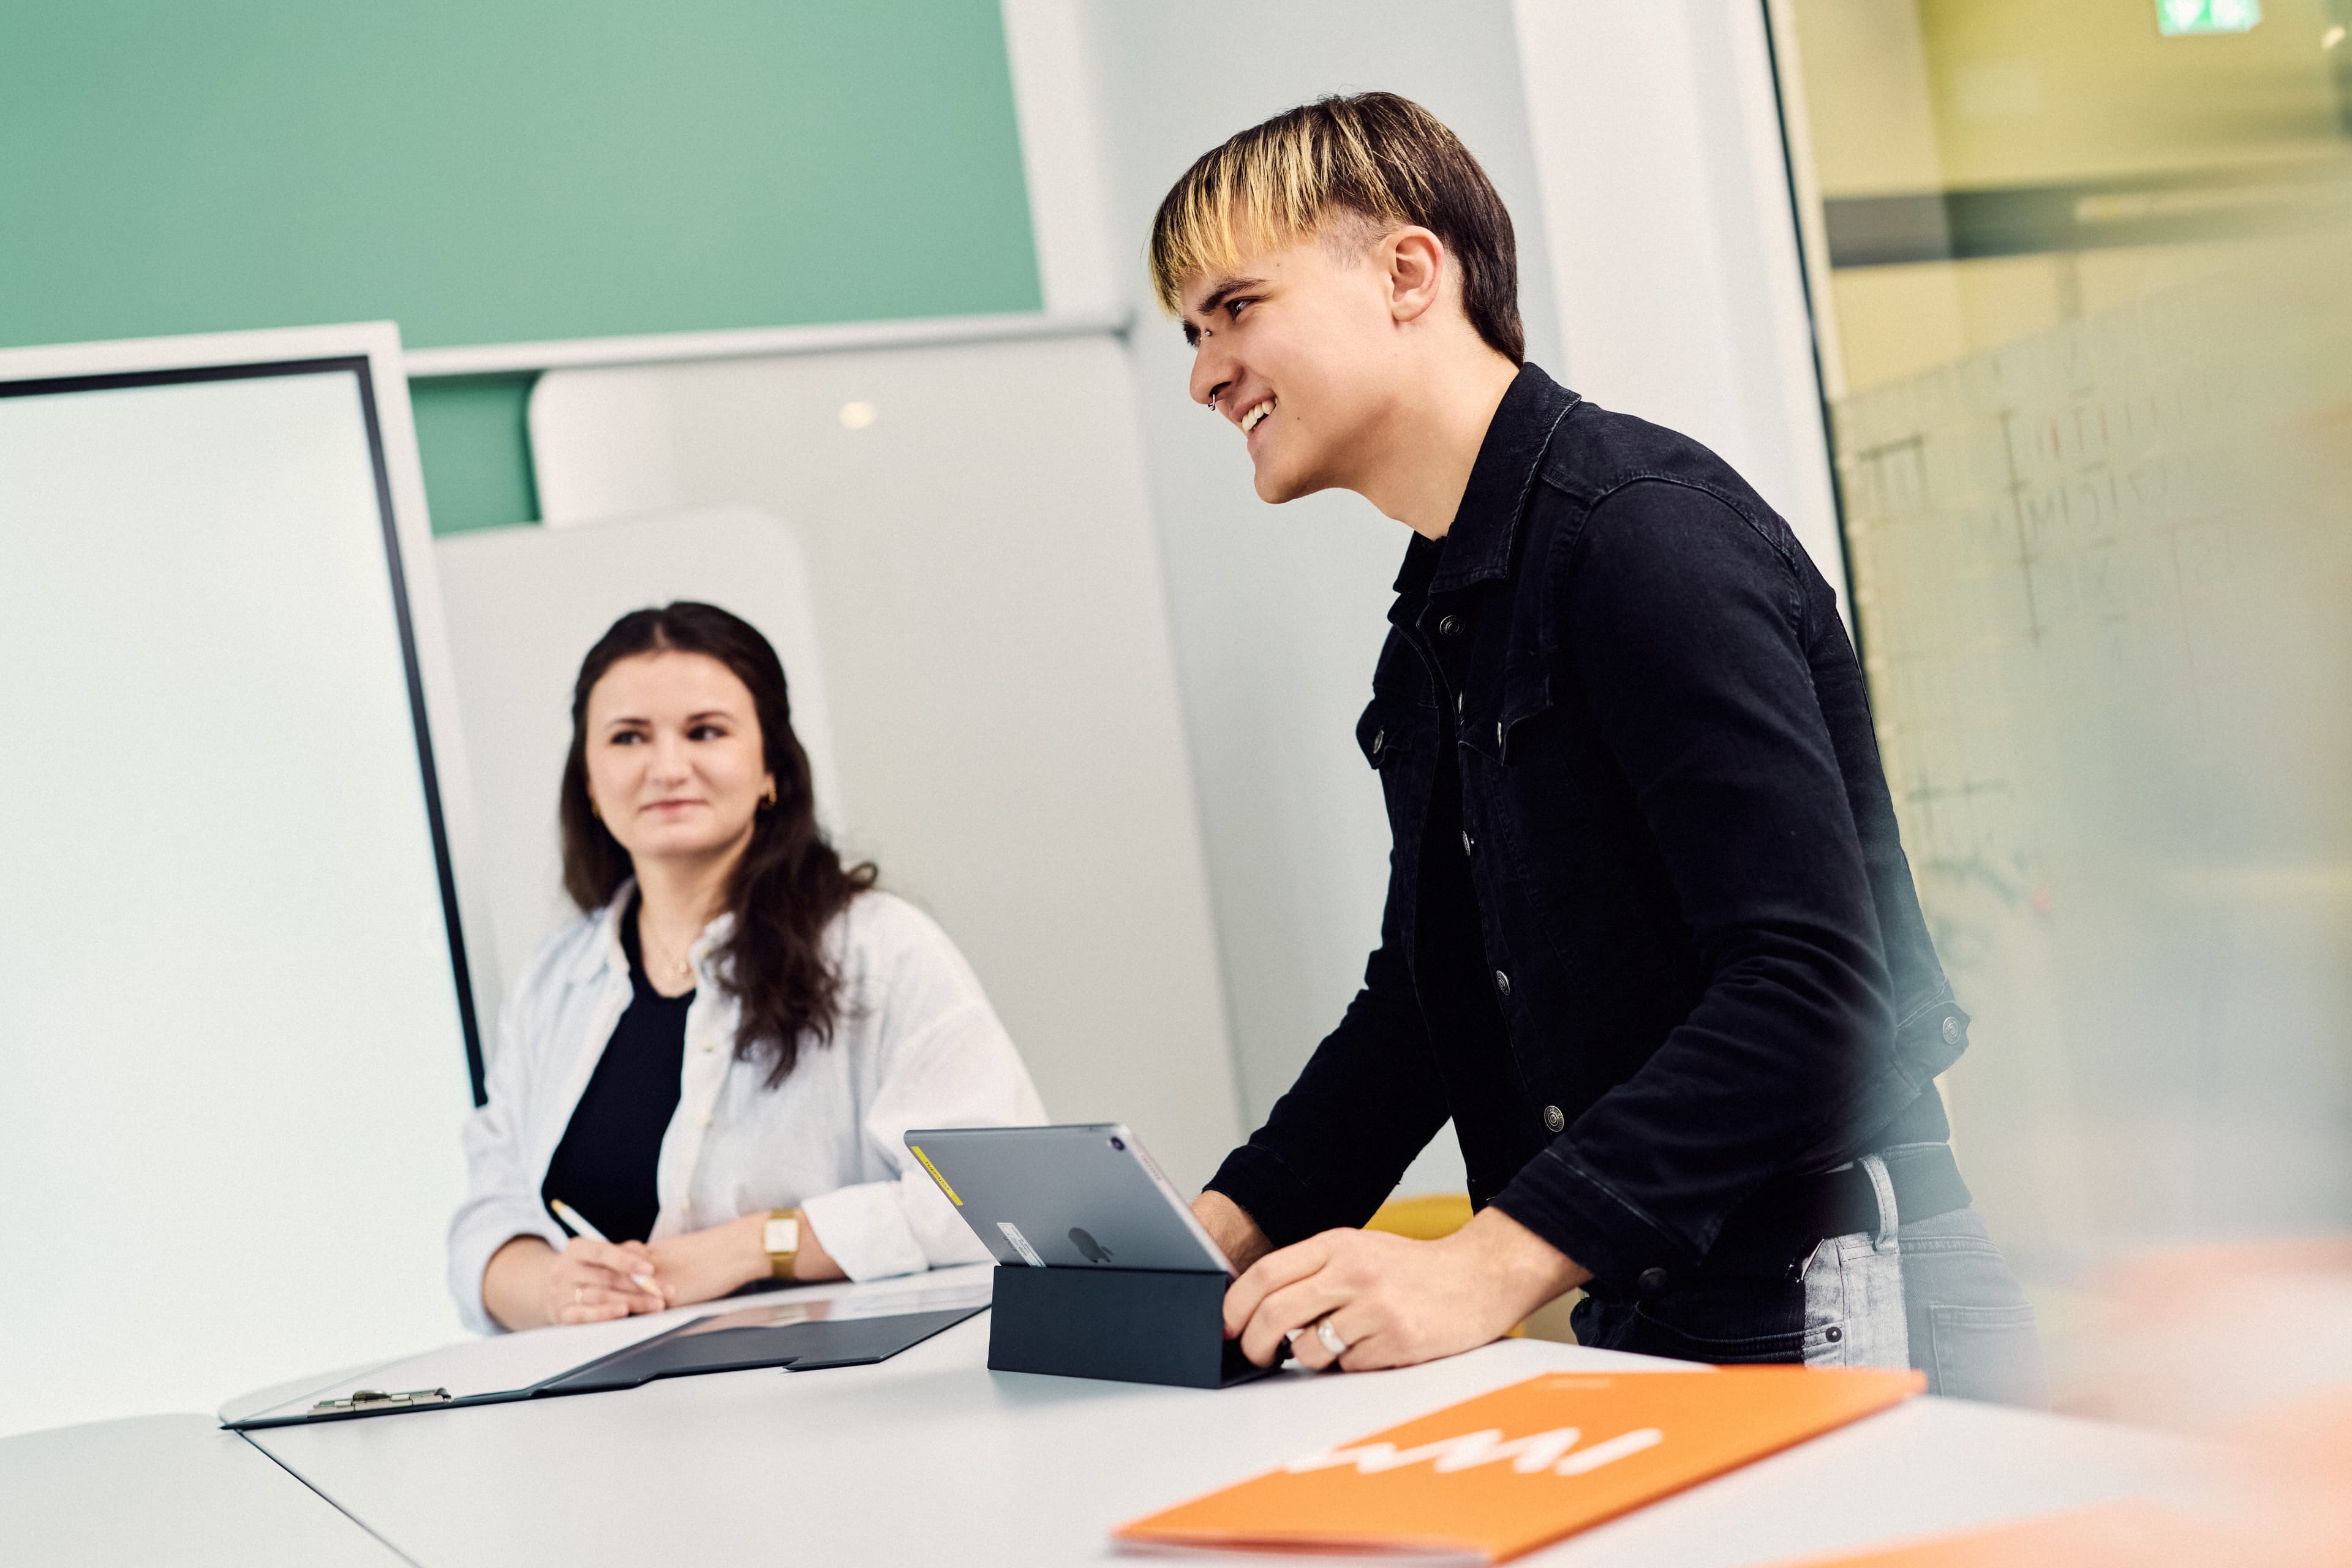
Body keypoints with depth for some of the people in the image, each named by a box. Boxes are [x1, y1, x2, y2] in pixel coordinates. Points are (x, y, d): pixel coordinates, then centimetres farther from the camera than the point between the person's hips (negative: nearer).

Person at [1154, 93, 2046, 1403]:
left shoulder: (1641, 530, -16)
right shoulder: (1437, 629, 14)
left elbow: (1812, 984, -25)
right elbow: (1426, 993, 21)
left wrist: (1494, 1266, -31)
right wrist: (1225, 1231, 8)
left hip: (1829, 1315, -8)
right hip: (1649, 1321, 8)